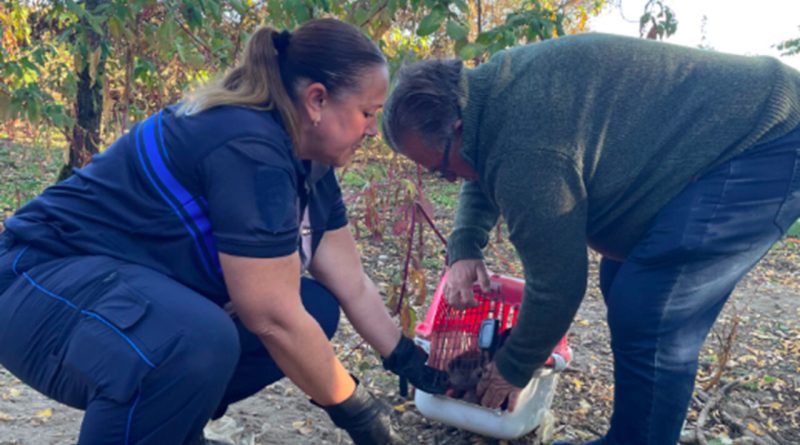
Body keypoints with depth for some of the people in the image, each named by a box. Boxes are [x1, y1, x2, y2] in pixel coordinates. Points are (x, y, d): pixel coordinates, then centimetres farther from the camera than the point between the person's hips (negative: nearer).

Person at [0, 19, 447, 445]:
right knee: (198, 341, -38)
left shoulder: (307, 160, 3)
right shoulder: (249, 148, -27)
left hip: (155, 291, 10)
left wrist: (413, 364, 8)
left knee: (314, 309, 2)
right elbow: (274, 318, -27)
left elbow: (353, 285, 7)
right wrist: (353, 409, -14)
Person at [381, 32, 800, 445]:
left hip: (762, 148, -10)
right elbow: (483, 177, 18)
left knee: (647, 319, -14)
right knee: (625, 285, 12)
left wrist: (512, 369, -2)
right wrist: (463, 248, 0)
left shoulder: (527, 152, -29)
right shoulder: (490, 87, 2)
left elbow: (556, 285, -19)